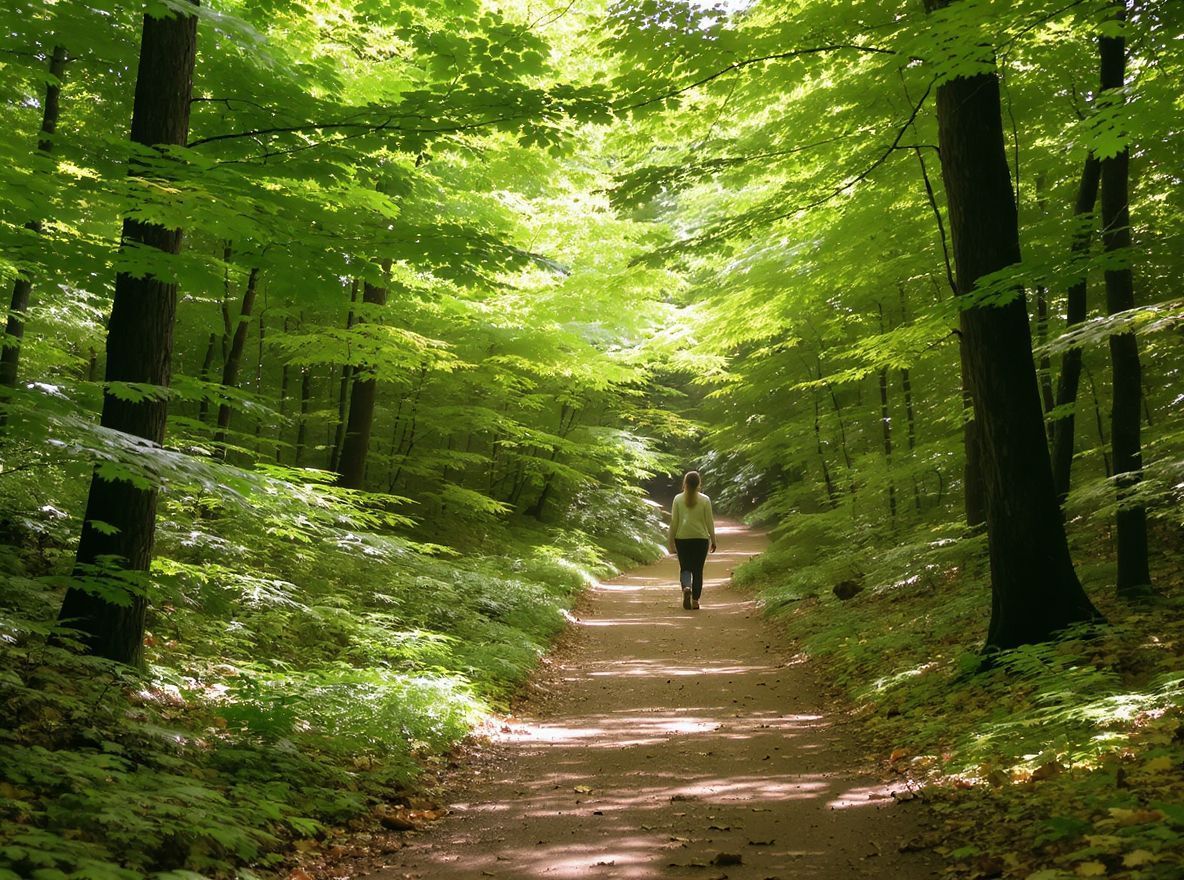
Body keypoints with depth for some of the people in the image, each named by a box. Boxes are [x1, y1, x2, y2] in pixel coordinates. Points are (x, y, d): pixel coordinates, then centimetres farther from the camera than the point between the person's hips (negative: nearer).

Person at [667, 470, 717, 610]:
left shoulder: (678, 499, -2)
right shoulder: (705, 500, -4)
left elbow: (674, 521, 0)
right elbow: (709, 521, 0)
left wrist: (671, 540, 7)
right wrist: (713, 540, 9)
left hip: (682, 538, 0)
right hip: (701, 538, 0)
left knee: (685, 568, 9)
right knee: (698, 570, 8)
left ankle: (686, 587, -20)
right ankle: (695, 600, 6)